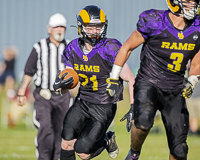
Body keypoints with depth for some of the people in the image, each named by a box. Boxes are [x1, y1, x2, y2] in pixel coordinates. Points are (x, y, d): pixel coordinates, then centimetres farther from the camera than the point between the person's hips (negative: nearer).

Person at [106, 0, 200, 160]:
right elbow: (127, 48, 1)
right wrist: (113, 79, 4)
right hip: (148, 84, -4)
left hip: (175, 92, 4)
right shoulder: (154, 23, -13)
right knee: (144, 121, -34)